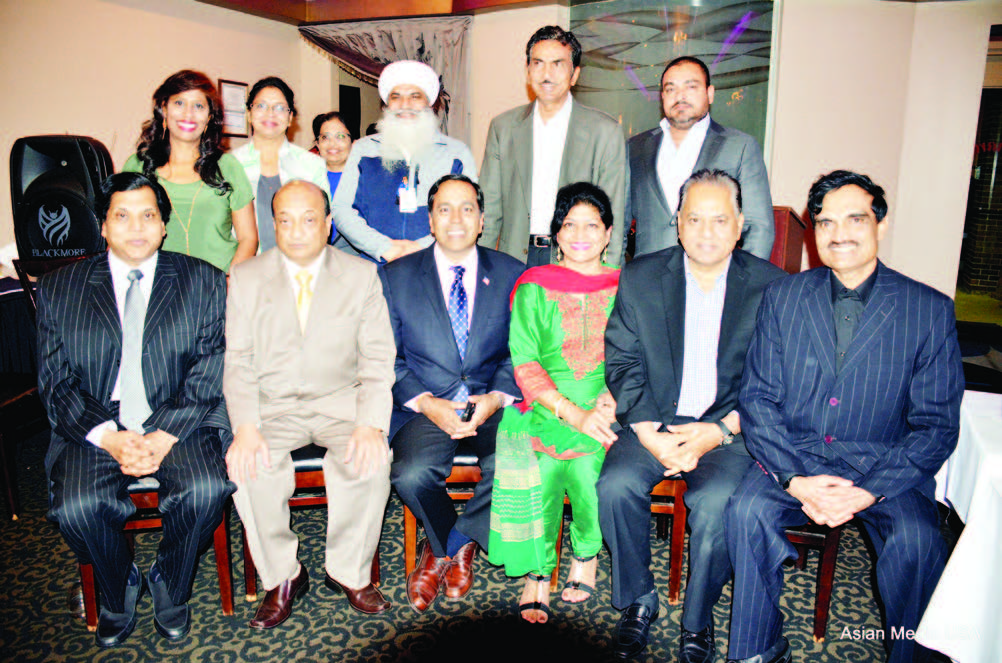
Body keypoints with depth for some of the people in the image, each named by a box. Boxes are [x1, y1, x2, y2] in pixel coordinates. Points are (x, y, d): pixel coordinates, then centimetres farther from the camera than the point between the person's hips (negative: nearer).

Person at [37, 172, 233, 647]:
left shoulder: (203, 282, 6)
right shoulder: (59, 290, 9)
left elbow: (211, 372, -2)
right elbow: (55, 384, 3)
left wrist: (164, 436, -15)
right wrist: (109, 436, -14)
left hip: (179, 424, -1)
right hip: (95, 427, 1)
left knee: (205, 491, -27)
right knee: (76, 507, -24)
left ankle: (169, 585, 5)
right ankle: (119, 588, 9)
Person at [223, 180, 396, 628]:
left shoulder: (362, 276, 4)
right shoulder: (245, 279, 6)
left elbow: (378, 359, -1)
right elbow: (238, 363, 1)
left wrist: (370, 425, -18)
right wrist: (246, 428, -16)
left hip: (341, 401, 0)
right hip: (272, 405, 1)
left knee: (370, 461, -28)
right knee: (247, 466, -27)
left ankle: (349, 571, -2)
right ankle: (282, 578, -2)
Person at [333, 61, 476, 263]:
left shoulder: (457, 152, 12)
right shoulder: (363, 149, 15)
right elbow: (341, 209, 7)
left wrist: (422, 247, -10)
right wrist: (384, 247, -8)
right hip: (368, 265, 1)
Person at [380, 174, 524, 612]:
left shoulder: (512, 275, 9)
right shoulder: (396, 277, 6)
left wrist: (497, 397, -12)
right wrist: (425, 403, -13)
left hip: (492, 404, 1)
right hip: (425, 406, 0)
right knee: (411, 474, -29)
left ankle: (444, 548, 1)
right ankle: (463, 546, 7)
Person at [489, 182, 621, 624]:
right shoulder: (534, 288, 9)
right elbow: (524, 364, -1)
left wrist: (610, 400, -13)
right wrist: (573, 413, -14)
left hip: (604, 415, 1)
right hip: (545, 408, 0)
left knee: (585, 465, -27)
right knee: (543, 471, -28)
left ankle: (586, 554, 1)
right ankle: (537, 573, -9)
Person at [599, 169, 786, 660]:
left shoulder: (772, 286, 1)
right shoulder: (640, 278, 4)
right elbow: (622, 362, 1)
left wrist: (720, 431, -15)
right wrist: (649, 432, -13)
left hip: (731, 428, -1)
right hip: (653, 422, 2)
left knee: (716, 501, -28)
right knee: (615, 485, -24)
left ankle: (697, 620, 0)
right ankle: (638, 600, 3)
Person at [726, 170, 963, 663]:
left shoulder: (930, 310, -1)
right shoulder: (782, 297, 3)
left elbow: (937, 423, -3)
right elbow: (758, 399, -1)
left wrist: (871, 490, -18)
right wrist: (796, 479, -16)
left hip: (885, 467, 0)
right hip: (794, 459, 1)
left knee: (918, 539, -27)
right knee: (747, 509, -25)